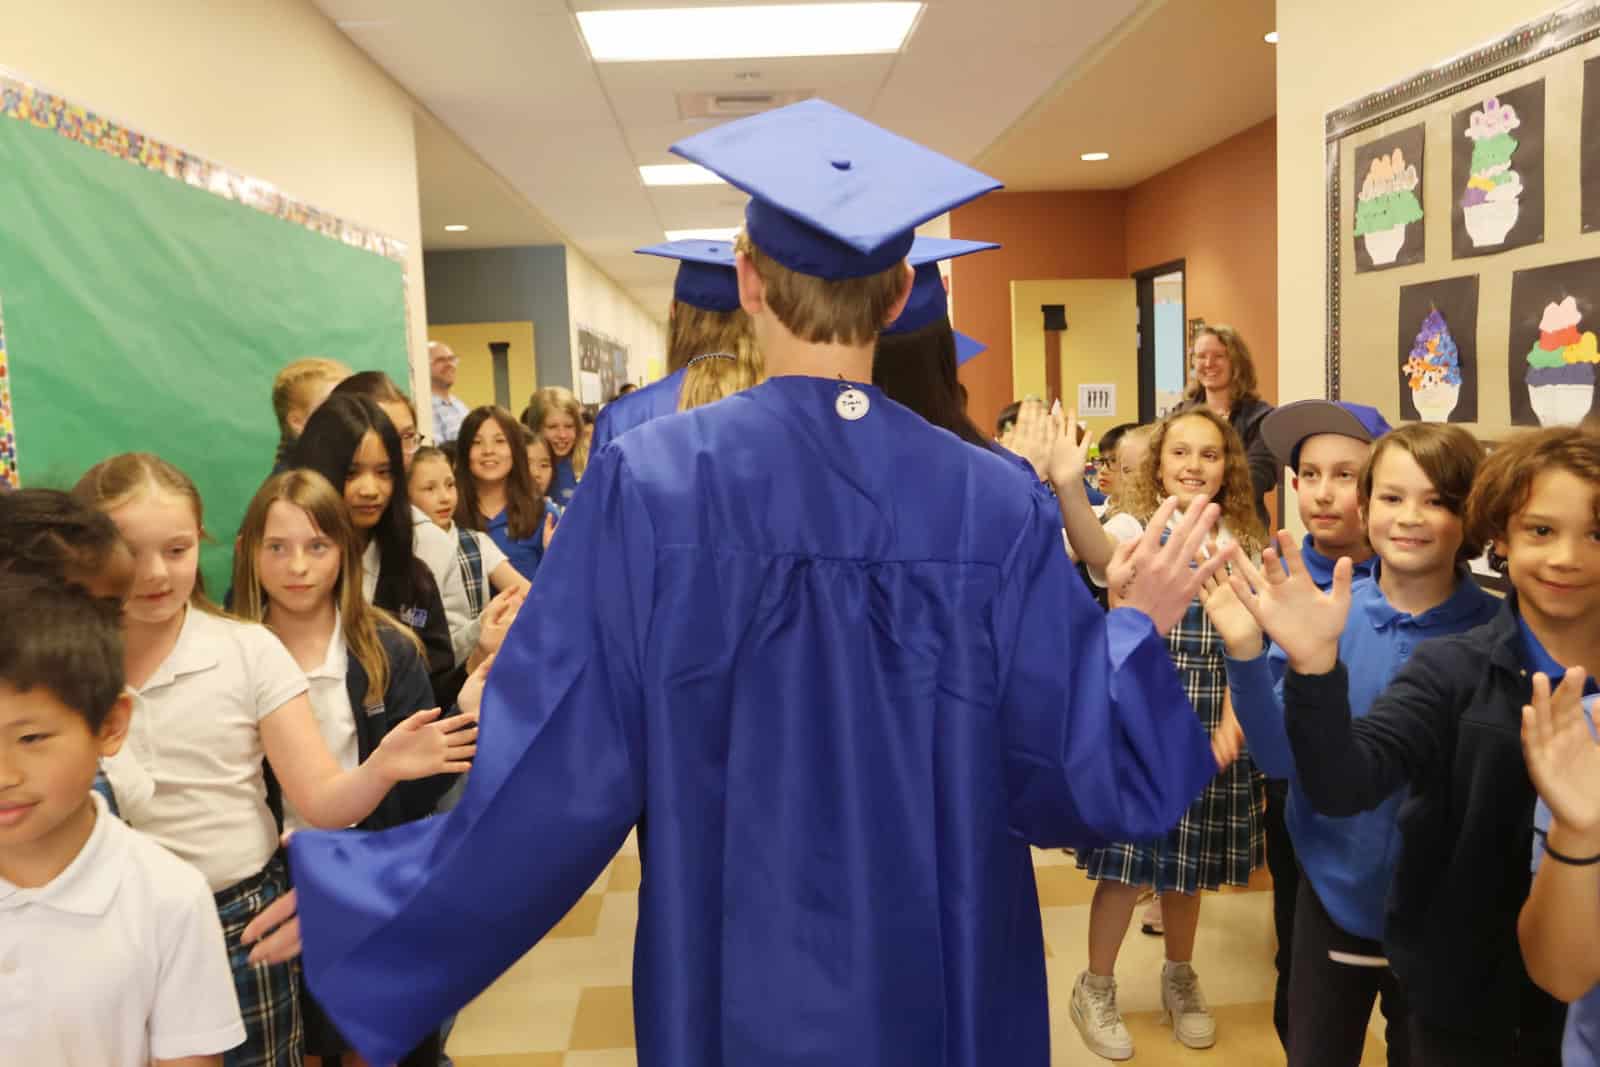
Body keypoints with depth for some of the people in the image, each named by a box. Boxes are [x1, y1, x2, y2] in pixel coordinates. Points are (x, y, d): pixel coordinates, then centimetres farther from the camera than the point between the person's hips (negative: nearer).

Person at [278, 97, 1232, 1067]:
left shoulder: (649, 483, -17)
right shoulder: (995, 502, -12)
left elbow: (560, 768, -15)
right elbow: (1070, 773, -8)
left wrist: (343, 895, 1)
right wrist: (1140, 623, 9)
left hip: (743, 984, -1)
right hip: (947, 984, 1)